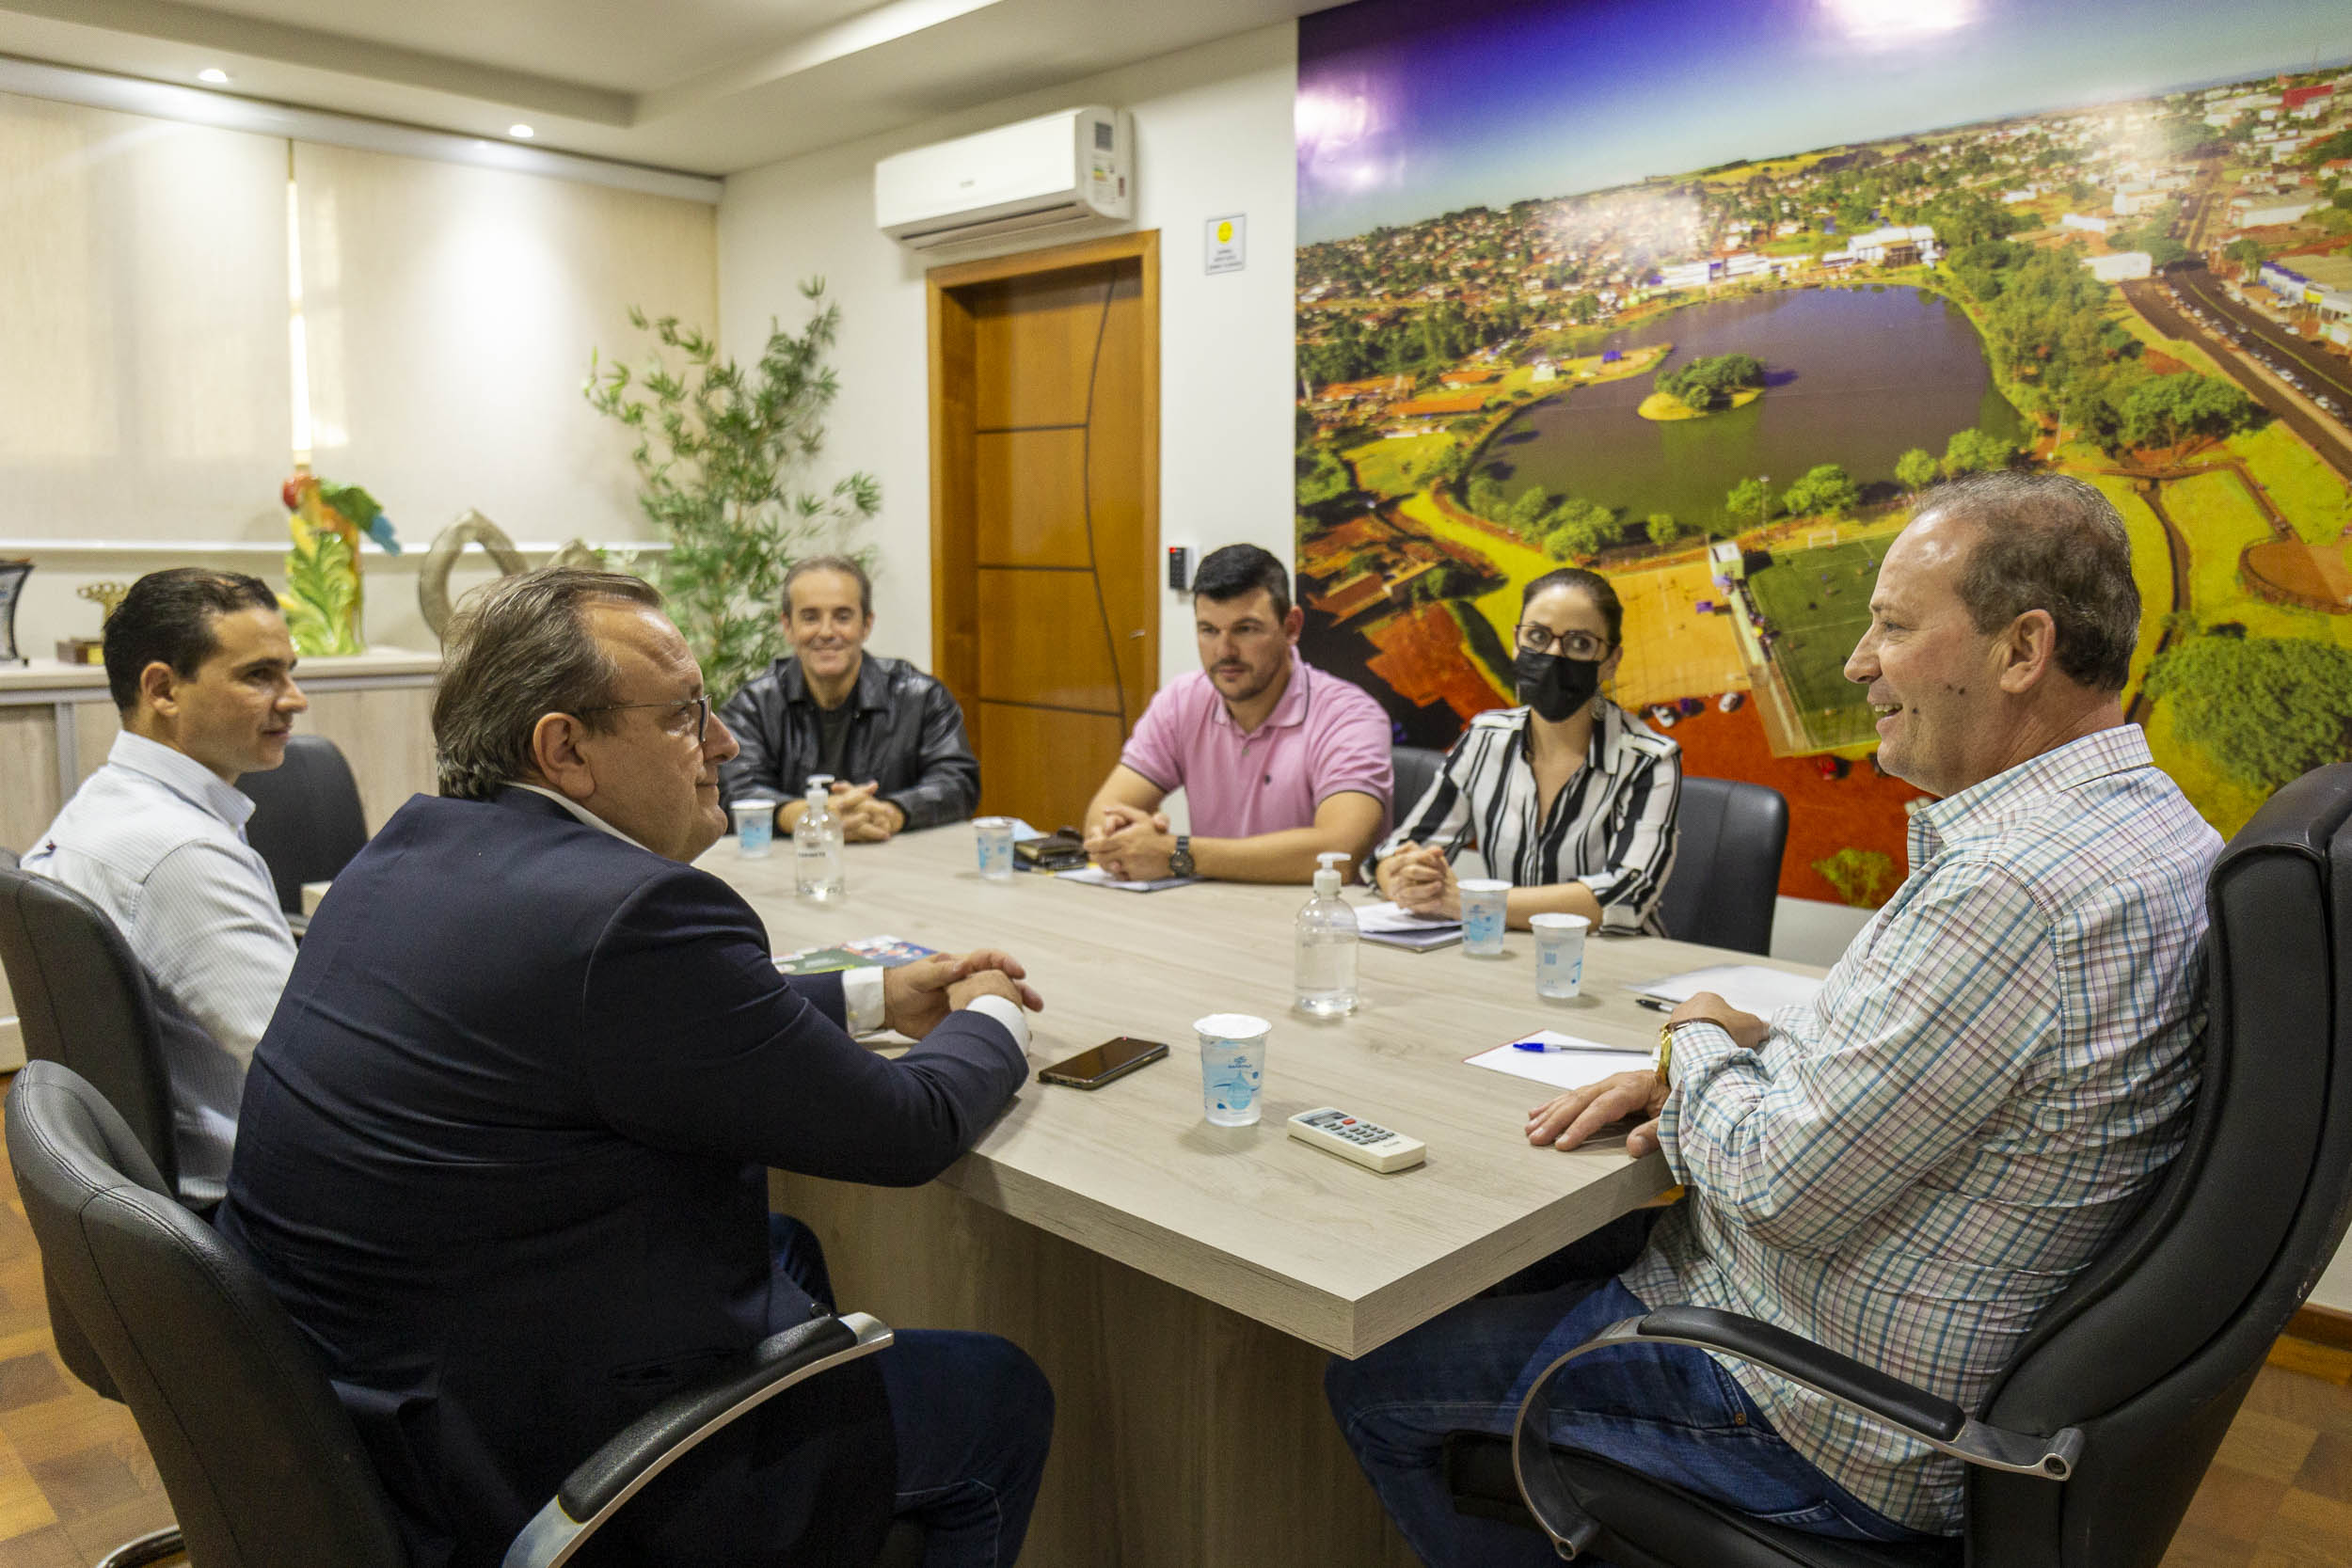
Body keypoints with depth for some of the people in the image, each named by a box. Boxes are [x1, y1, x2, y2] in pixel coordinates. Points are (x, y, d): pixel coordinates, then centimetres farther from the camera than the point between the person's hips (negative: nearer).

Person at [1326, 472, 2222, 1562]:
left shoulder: (2014, 888, -32)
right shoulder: (2147, 819, 4)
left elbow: (1779, 1187, -28)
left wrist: (1701, 1044, -7)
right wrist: (1721, 1060, 1)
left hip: (1838, 1438, -10)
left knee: (1372, 1375, 2)